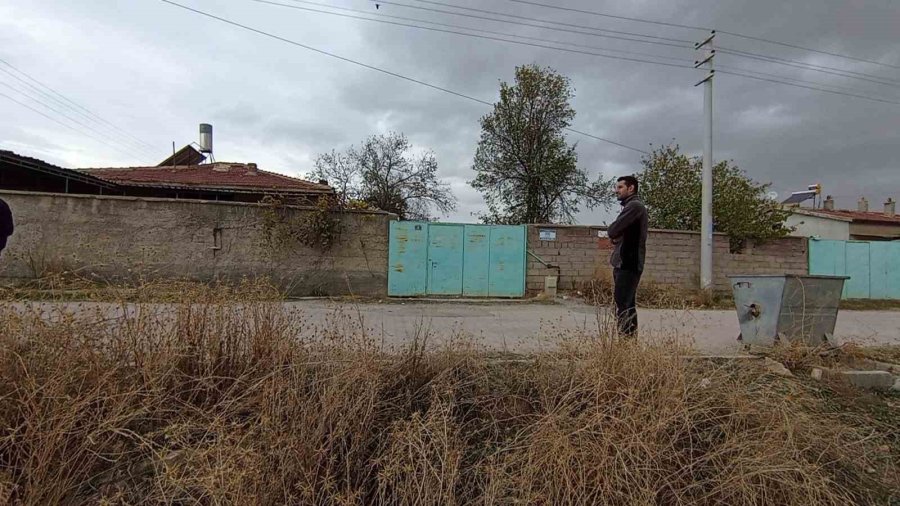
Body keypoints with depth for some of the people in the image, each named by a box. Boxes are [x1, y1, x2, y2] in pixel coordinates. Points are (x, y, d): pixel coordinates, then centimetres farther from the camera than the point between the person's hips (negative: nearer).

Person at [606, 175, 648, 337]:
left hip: (628, 263, -10)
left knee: (622, 304, -12)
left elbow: (612, 231, -16)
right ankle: (630, 336, 19)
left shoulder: (634, 205, -11)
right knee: (626, 304, 13)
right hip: (625, 262, 10)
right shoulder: (631, 206, 22)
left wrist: (612, 234, 4)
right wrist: (616, 237, 0)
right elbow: (621, 232, 20)